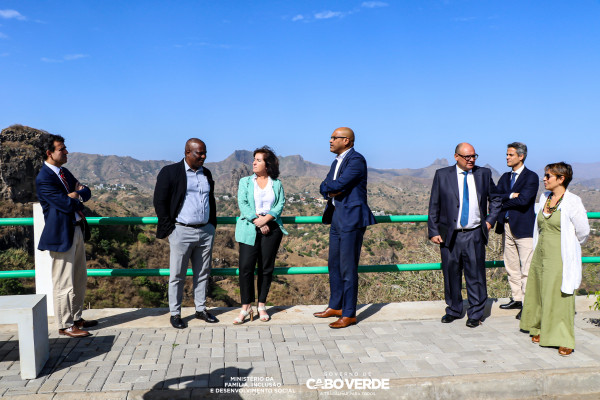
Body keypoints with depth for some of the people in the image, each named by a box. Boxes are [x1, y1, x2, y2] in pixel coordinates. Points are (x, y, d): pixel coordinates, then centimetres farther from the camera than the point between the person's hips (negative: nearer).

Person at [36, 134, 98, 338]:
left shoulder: (64, 172, 12)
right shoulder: (44, 179, -17)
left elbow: (86, 192, 10)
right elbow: (67, 204, -22)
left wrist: (77, 194, -11)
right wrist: (76, 196, -2)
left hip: (77, 230, 9)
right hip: (62, 234, -9)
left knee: (79, 280, 17)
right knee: (63, 283, 1)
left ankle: (76, 318, 31)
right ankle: (65, 325, 13)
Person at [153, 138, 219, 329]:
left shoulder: (206, 174, 13)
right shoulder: (170, 172, -4)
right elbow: (159, 201, -5)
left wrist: (213, 224, 15)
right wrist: (169, 229, -8)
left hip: (206, 231, 5)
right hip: (182, 231, -5)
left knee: (203, 274, 11)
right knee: (177, 275, 3)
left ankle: (201, 309, 24)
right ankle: (175, 313, 14)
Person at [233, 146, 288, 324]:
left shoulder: (276, 183, 12)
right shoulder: (245, 181, 11)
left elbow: (280, 204, 2)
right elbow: (242, 204, 0)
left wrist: (266, 218, -14)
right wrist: (257, 221, -12)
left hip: (271, 228, 1)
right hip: (249, 229, 0)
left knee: (266, 268, 4)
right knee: (246, 267, -7)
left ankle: (261, 306, 15)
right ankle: (246, 307, 4)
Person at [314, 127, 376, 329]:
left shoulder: (357, 159, -11)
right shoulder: (336, 162, 19)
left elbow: (339, 184, -21)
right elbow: (324, 187, 11)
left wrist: (329, 188, -1)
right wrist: (331, 191, -10)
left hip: (351, 218, -9)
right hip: (336, 216, 9)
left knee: (348, 268, -5)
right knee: (334, 265, 15)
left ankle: (349, 314, 5)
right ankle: (335, 307, 28)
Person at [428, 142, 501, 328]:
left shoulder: (484, 173, 6)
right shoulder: (442, 175, 2)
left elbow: (495, 199, 20)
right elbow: (434, 206, 3)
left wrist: (490, 220, 9)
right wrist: (433, 231, -2)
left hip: (475, 235, 0)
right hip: (450, 235, 0)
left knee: (476, 275, 2)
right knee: (451, 274, 8)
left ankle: (475, 314, 18)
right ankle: (453, 310, 26)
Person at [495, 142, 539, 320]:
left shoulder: (531, 177, -5)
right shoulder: (505, 177, 16)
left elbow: (523, 200, -17)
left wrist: (503, 202, -5)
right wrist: (510, 196, -14)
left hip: (524, 227, -7)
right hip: (506, 226, 7)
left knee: (526, 268, -4)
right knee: (511, 266, 12)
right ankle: (517, 298, 23)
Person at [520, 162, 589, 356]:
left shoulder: (572, 201, -13)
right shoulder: (544, 197, 6)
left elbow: (583, 231, -7)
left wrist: (569, 246, 4)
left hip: (560, 257, -6)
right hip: (541, 254, 7)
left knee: (560, 297, -1)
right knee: (539, 293, 14)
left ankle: (564, 340, 11)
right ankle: (540, 329, 32)